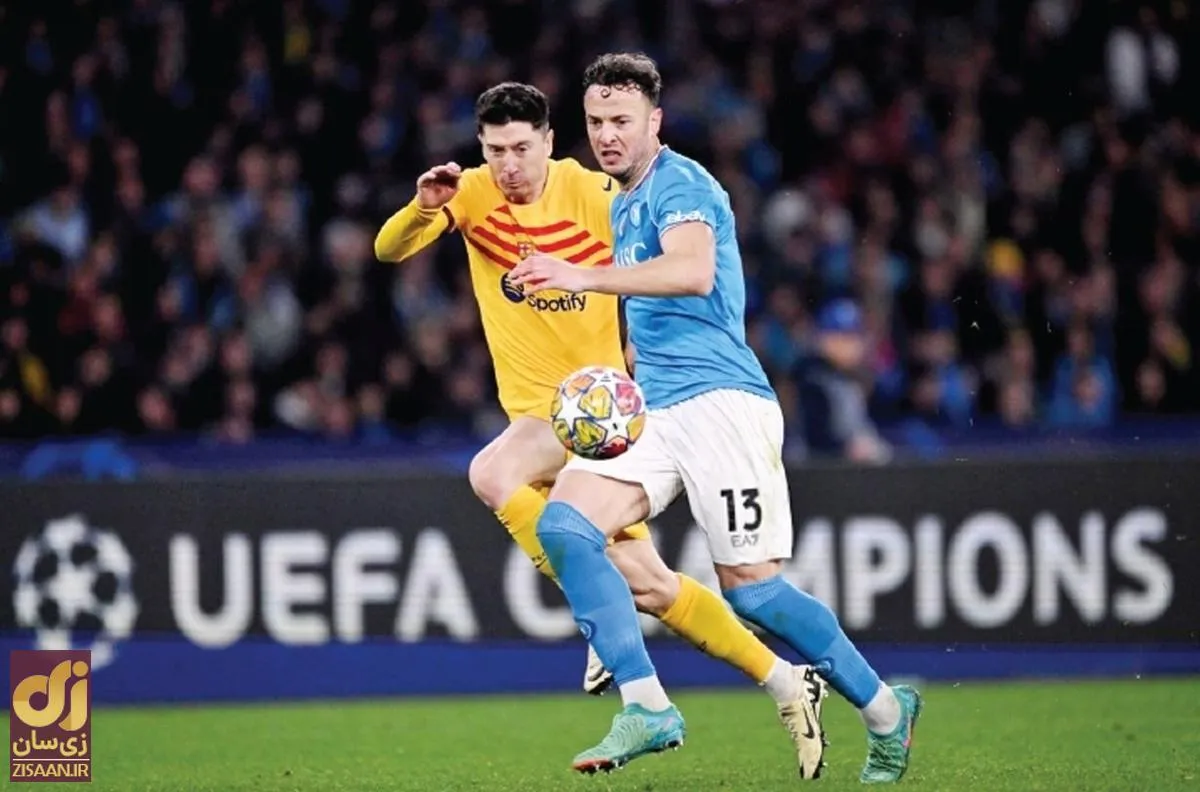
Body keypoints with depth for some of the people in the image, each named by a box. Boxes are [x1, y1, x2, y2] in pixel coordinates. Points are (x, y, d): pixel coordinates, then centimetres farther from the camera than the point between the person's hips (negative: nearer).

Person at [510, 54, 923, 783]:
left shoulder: (679, 185, -9)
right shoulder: (623, 203, 20)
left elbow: (693, 272, -31)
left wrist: (583, 278, -39)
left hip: (718, 399, -8)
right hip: (653, 412, 8)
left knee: (751, 586, -8)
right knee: (564, 524, -14)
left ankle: (885, 710, 10)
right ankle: (647, 708, -17)